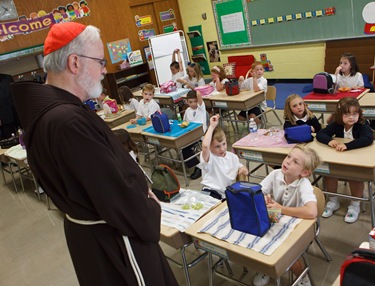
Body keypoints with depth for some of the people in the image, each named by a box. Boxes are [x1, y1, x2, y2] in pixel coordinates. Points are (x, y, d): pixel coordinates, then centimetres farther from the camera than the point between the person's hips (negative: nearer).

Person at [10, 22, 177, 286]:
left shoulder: (47, 107, 2)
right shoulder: (69, 121, -32)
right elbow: (115, 193, -27)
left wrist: (140, 191, 3)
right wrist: (151, 214, -10)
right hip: (111, 237, -9)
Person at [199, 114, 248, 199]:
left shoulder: (233, 157, 12)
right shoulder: (209, 158, -8)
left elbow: (240, 167, 29)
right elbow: (205, 146, -29)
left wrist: (243, 170, 3)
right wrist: (212, 126, -22)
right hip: (211, 194, -6)